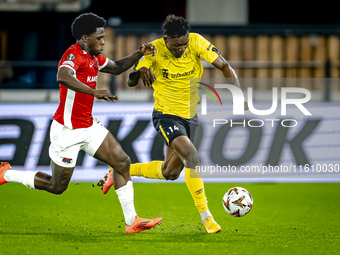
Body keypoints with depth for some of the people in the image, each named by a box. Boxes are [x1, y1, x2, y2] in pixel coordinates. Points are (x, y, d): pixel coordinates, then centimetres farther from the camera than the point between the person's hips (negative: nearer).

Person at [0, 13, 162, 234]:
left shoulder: (94, 56, 6)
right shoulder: (74, 55, -22)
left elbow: (117, 68, 26)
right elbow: (63, 77, -45)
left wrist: (139, 54, 10)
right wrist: (95, 92, -53)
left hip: (89, 127, 9)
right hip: (68, 131, -9)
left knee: (122, 162, 0)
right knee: (57, 187, 4)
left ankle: (131, 221, 5)